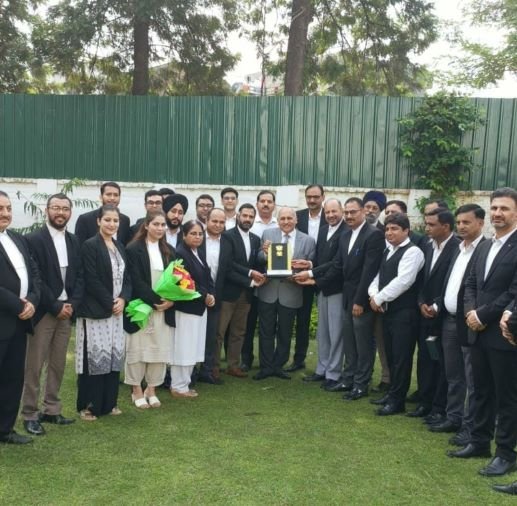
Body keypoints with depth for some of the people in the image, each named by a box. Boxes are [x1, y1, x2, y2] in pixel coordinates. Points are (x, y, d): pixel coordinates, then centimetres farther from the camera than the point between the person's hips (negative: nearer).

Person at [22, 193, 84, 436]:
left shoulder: (74, 241, 10)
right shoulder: (33, 239, -7)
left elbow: (80, 276, 9)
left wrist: (72, 305, -5)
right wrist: (56, 307, -13)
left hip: (66, 311, 5)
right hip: (43, 312, -5)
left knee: (58, 365, 11)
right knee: (34, 366, 1)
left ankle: (51, 410, 20)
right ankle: (30, 414, 10)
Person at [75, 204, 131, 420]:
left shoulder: (120, 247, 12)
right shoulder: (90, 246, -9)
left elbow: (126, 277, 12)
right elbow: (91, 281, -15)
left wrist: (122, 299, -5)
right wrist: (110, 303, -14)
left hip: (116, 309, 7)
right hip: (95, 310, -7)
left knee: (115, 355, 9)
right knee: (96, 355, -5)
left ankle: (109, 403, 20)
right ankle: (88, 405, 7)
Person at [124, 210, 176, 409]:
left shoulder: (169, 251, 11)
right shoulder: (133, 249, -6)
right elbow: (135, 281, -12)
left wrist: (171, 300, -7)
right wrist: (155, 300, -16)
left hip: (165, 309, 5)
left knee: (160, 349, 6)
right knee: (138, 348, 2)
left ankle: (151, 390, 20)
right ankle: (137, 391, 16)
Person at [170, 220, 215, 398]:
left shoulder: (198, 254, 14)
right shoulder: (180, 253, -14)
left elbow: (207, 277, 15)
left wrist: (211, 295, -3)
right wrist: (205, 296, -13)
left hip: (199, 307, 9)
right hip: (186, 308, -9)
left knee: (193, 348, 12)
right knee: (183, 348, -2)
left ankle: (184, 383, 21)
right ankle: (178, 387, 8)